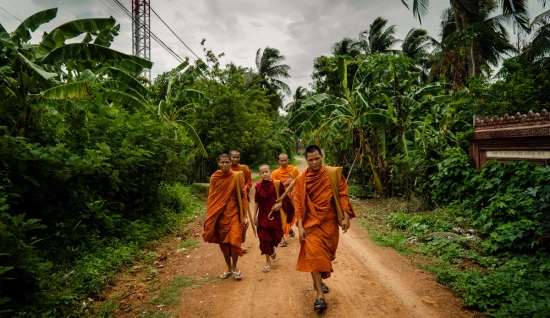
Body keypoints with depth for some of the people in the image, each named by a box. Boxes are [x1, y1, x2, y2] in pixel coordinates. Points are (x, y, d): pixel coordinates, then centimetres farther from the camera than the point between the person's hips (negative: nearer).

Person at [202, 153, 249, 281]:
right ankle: (228, 267, 30)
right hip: (219, 215, 2)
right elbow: (211, 198, 4)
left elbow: (243, 196, -3)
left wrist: (244, 215, -4)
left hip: (234, 213, -2)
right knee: (223, 242, 11)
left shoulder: (237, 176, -7)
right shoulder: (214, 178, -2)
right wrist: (210, 217, 3)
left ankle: (234, 267, 15)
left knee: (234, 241, -10)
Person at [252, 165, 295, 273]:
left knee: (276, 237, 10)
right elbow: (256, 202, 3)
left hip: (275, 215, -1)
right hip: (263, 216, 1)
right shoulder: (258, 186, -3)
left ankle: (272, 248, 46)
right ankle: (268, 261, 18)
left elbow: (285, 198, 0)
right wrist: (255, 216, 1)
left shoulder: (277, 184, -8)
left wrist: (280, 204, -18)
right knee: (264, 239, 2)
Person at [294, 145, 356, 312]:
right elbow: (298, 204, -6)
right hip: (312, 222, -2)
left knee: (327, 253, 14)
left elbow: (342, 195, -1)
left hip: (330, 221, 2)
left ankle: (319, 280, 39)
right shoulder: (301, 179, -7)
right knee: (314, 254, -10)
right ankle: (320, 295, -5)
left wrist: (346, 216, -8)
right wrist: (300, 226, -12)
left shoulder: (333, 173, -5)